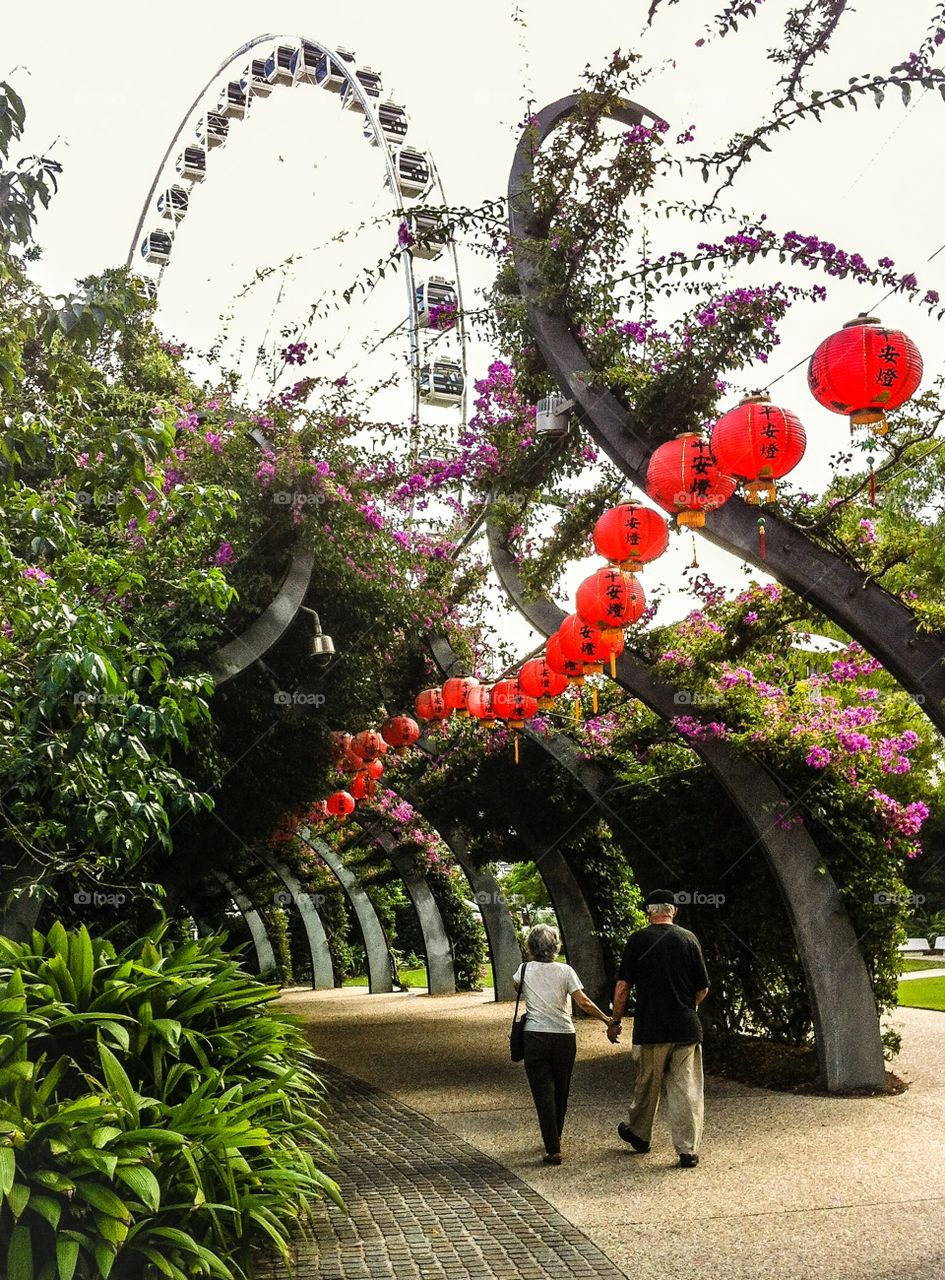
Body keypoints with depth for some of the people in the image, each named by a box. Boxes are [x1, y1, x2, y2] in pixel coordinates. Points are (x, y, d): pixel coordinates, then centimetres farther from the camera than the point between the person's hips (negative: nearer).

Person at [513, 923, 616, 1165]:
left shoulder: (525, 970, -1)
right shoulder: (565, 971, -4)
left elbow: (515, 986, 23)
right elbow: (583, 1003, -10)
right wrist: (607, 1020, -1)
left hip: (535, 1037, -1)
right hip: (564, 1036, 1)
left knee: (543, 1093, 1)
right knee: (561, 1091, 19)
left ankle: (553, 1149, -7)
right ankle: (555, 1138, 36)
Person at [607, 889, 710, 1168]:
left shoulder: (637, 940, -4)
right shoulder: (689, 938, 0)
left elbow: (623, 986, -5)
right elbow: (703, 988, 4)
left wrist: (615, 1021, 6)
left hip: (650, 1027, -1)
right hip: (687, 1028, 1)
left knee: (646, 1084, 15)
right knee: (686, 1088, 5)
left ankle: (639, 1135, 33)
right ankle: (688, 1150, 4)